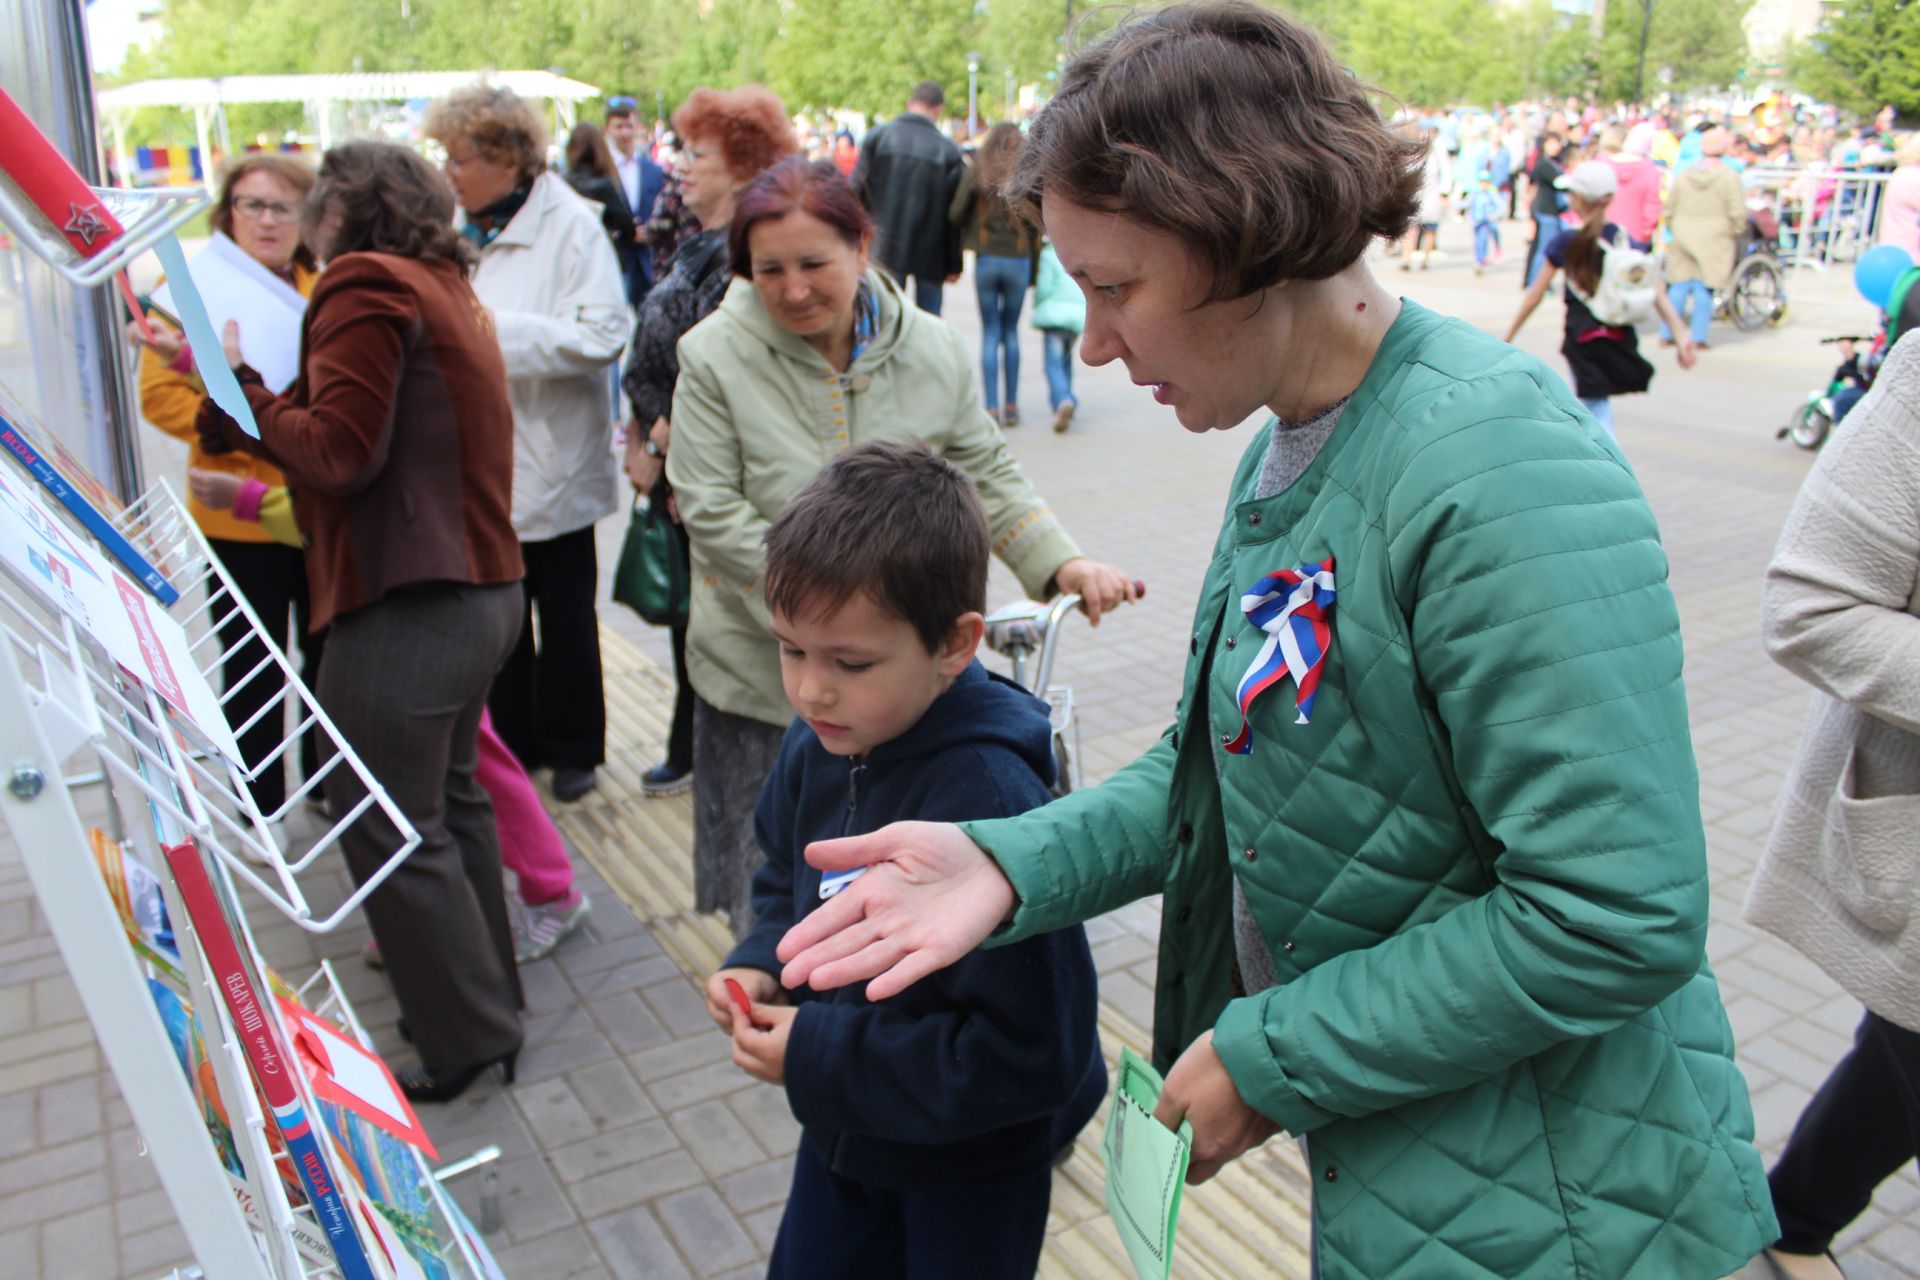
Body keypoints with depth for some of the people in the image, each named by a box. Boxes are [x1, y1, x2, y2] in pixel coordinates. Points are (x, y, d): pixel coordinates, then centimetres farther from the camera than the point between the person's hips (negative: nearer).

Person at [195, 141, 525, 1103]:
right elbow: (393, 438, 14)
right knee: (445, 798, 23)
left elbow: (337, 454, -16)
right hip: (480, 591, 10)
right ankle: (486, 993, 37)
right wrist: (249, 409, 11)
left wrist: (240, 388, -2)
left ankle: (468, 1038, 14)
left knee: (389, 827, 3)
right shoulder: (449, 292, 19)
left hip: (404, 602, -10)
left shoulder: (367, 285, -10)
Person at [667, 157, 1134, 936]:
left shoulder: (933, 352, -1)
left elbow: (987, 476, 5)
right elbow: (710, 509, -11)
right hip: (760, 675, -1)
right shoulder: (716, 355, -8)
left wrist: (1062, 564, -11)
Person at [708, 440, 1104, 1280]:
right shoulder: (816, 745, -12)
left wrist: (822, 1056, -29)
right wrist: (760, 964, -11)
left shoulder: (989, 807, -36)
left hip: (971, 1162, -6)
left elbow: (1032, 1054, -32)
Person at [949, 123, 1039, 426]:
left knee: (990, 332, 6)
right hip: (1019, 261, 0)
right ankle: (1011, 406, 13)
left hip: (986, 260, 0)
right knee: (1011, 330, 13)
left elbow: (955, 213, -4)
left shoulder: (976, 172, -3)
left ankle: (992, 407, 1)